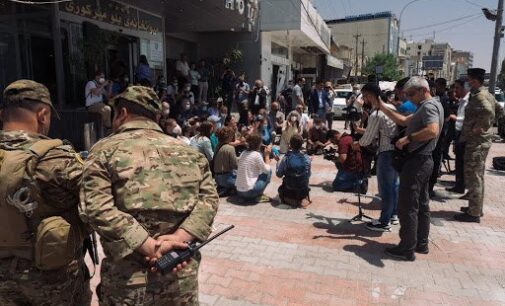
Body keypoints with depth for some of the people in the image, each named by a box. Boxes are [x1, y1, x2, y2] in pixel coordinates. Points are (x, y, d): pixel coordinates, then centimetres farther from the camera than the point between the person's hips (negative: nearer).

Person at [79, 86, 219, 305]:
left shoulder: (105, 150, -2)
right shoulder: (188, 152, 9)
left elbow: (96, 208, -15)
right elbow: (209, 198, -2)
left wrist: (149, 246, -17)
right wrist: (179, 236, -13)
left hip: (129, 279, -3)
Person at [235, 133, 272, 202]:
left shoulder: (243, 153, 8)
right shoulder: (256, 154, -14)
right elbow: (267, 170, -5)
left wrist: (264, 155, 15)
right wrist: (267, 155, 4)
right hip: (249, 192, -7)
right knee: (269, 172, 8)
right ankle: (258, 196, 6)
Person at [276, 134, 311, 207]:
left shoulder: (285, 158, -17)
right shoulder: (306, 159, -14)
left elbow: (279, 174, -7)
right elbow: (308, 175, -3)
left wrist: (278, 162, 8)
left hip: (289, 192, -1)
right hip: (303, 192, 1)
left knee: (281, 189, 34)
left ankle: (288, 199, 16)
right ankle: (300, 200, 20)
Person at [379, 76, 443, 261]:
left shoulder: (429, 105, -15)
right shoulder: (427, 106, 17)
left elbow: (433, 130, -33)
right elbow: (404, 121, 18)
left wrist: (408, 138, -25)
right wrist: (383, 108, 13)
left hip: (417, 161, -11)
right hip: (423, 161, 11)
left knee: (407, 207, -3)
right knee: (421, 205, 16)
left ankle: (407, 249, 6)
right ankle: (421, 244, 27)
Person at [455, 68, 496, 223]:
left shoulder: (479, 96, -19)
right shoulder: (486, 94, 13)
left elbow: (488, 111, -37)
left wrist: (479, 127, -24)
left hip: (476, 141, -10)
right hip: (481, 140, 10)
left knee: (473, 177, -3)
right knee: (477, 176, 18)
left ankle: (473, 213, 5)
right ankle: (476, 207, 30)